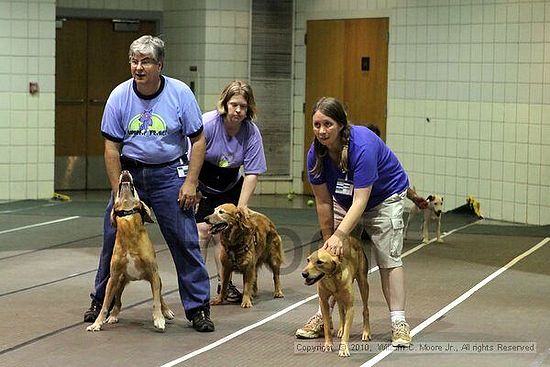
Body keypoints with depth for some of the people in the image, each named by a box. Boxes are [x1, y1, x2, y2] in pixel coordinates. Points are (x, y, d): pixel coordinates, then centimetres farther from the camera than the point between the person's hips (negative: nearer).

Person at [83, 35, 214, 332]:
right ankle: (101, 302, 22)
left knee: (185, 241, -4)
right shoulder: (119, 96, -6)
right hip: (130, 172, 2)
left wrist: (190, 182, -11)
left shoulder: (180, 93, -9)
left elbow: (198, 140, -3)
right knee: (113, 237, 5)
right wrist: (118, 192, -8)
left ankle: (198, 308, 5)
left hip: (169, 174, -2)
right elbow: (112, 148, -3)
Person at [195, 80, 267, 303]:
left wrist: (241, 207, -18)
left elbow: (251, 174, -14)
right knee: (202, 229, -12)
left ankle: (225, 284, 5)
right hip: (200, 183, -2)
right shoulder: (207, 124, -24)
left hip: (229, 186, 3)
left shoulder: (251, 132, -16)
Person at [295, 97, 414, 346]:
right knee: (333, 257, -1)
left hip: (384, 197, -5)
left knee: (388, 258, -12)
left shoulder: (362, 146, -36)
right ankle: (323, 316, 6)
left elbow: (361, 201, -38)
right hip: (345, 200, 5)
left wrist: (339, 235, -43)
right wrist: (328, 239, -11)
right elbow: (323, 202, -12)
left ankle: (399, 323, -10)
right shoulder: (316, 153, -20)